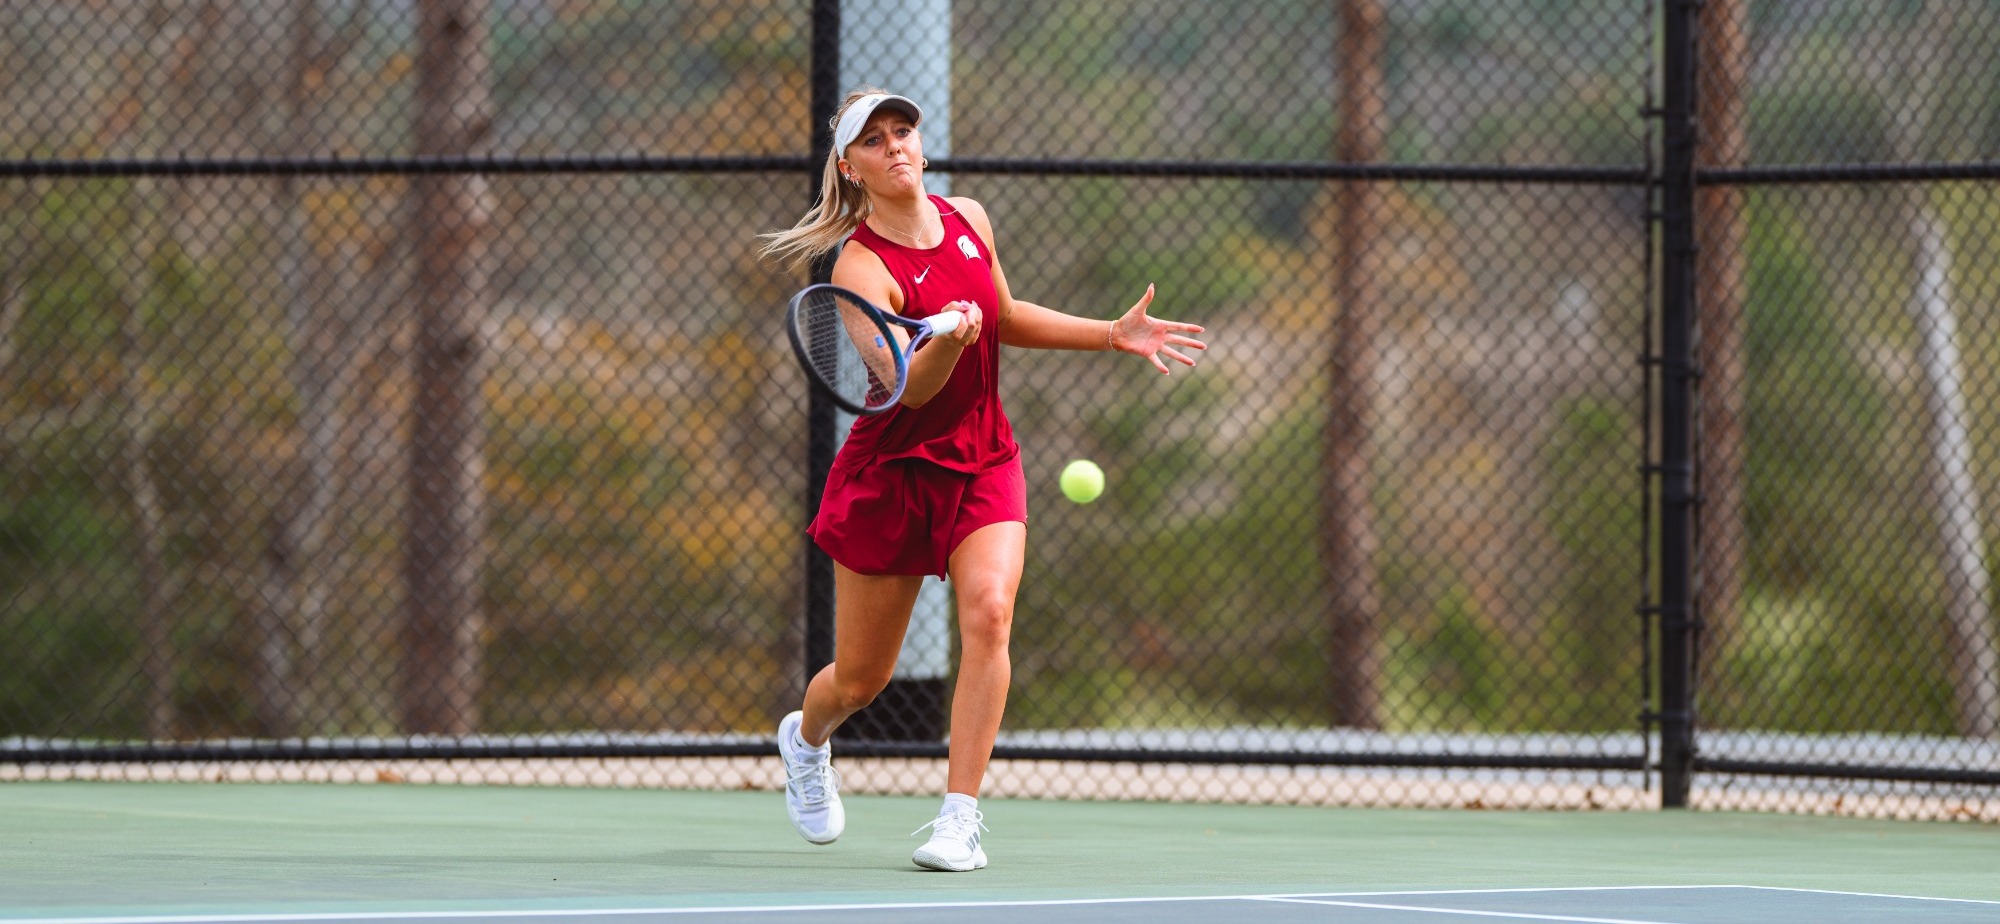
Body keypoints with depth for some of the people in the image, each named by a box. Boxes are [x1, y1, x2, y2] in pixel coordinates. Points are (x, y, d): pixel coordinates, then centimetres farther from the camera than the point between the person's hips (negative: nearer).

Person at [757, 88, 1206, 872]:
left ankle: (961, 820, -22)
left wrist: (1115, 335, 13)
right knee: (860, 679, 7)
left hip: (984, 463, 4)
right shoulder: (862, 268, -18)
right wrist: (947, 341, -48)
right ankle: (805, 741, 45)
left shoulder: (969, 220, 1)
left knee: (988, 610, -25)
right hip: (894, 474, -4)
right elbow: (910, 390, -28)